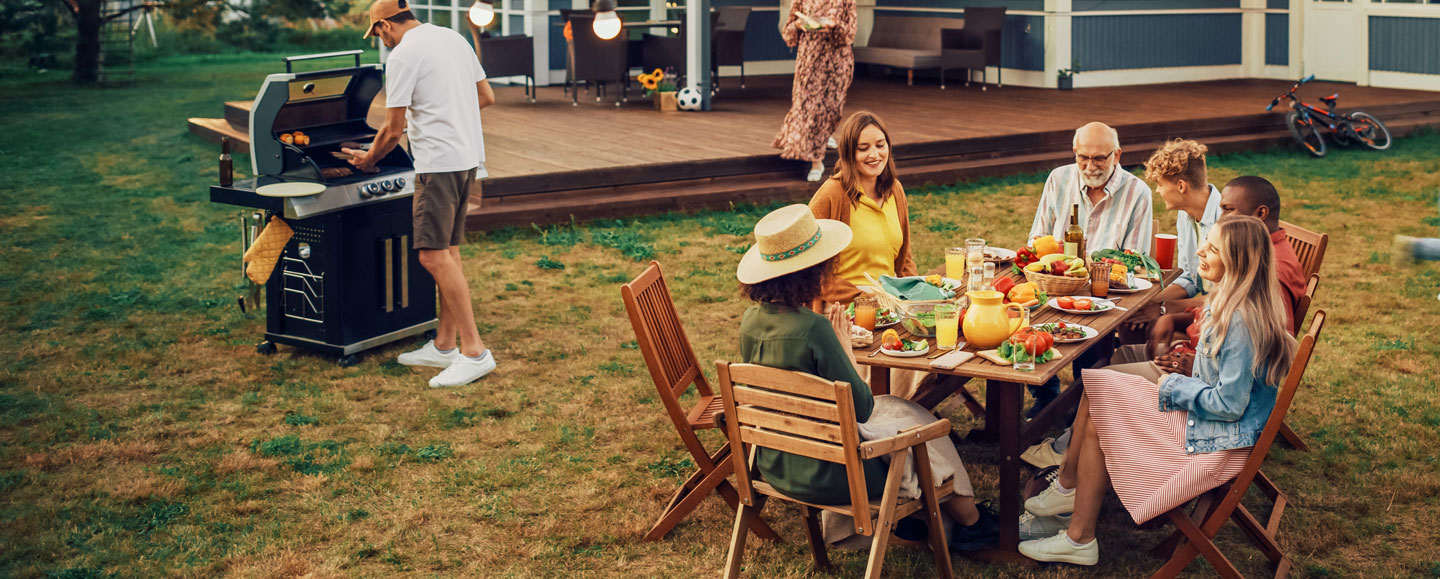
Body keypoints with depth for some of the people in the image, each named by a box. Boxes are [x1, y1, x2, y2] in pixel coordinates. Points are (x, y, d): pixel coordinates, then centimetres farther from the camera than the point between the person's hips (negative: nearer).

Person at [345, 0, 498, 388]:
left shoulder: (403, 55, -10)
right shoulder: (454, 39, 14)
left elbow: (393, 130, -8)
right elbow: (486, 97, 20)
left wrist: (368, 159, 9)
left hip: (439, 163, -9)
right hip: (469, 157, 9)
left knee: (434, 255, -9)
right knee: (449, 251, 13)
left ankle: (474, 352, -13)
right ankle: (444, 345, 20)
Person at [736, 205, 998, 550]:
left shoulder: (750, 321, -5)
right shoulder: (812, 328, -29)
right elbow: (860, 408, -19)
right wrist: (845, 345, -8)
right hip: (824, 477, -7)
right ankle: (970, 520, 40)